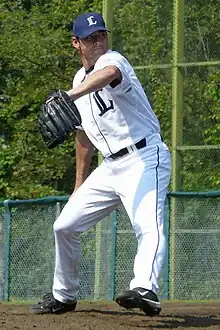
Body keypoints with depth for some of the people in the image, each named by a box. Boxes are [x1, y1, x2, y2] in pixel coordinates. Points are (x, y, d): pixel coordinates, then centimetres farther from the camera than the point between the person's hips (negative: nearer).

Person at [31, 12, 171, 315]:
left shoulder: (113, 60, -11)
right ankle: (63, 296, 28)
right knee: (65, 226, 12)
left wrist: (70, 95, -58)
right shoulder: (79, 79, 15)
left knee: (149, 227, -31)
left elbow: (110, 74, -40)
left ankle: (145, 290, -50)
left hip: (145, 158, -9)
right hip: (111, 166, 9)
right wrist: (79, 185, 25)